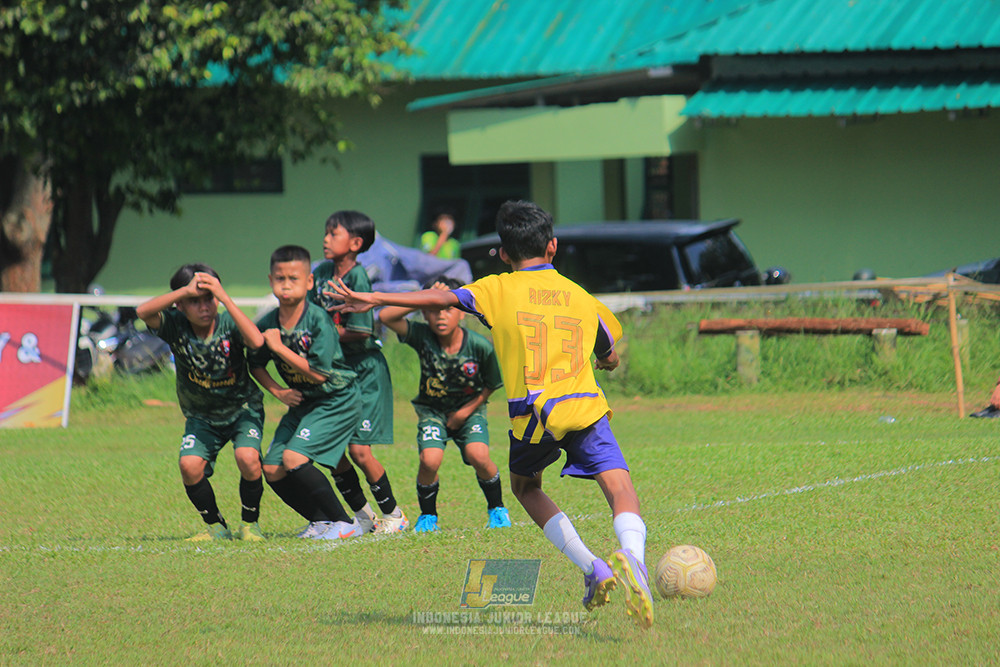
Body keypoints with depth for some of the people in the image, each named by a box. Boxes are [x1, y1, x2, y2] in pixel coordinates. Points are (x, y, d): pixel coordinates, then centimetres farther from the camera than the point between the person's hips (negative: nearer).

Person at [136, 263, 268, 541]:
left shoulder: (228, 324, -21)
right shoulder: (176, 326, -17)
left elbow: (257, 341, -43)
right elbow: (143, 312, -35)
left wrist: (224, 297, -42)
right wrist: (187, 290, -42)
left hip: (242, 407, -2)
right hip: (201, 416, 2)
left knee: (247, 458, -27)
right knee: (189, 465, -21)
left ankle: (250, 524, -2)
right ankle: (216, 527, 4)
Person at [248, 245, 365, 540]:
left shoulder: (319, 320, -20)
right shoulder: (267, 324, -2)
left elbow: (319, 373, -24)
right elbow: (255, 364, 14)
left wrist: (280, 348, -21)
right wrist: (277, 391, -2)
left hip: (336, 401, -7)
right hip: (302, 402, 7)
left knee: (294, 458, -22)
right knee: (272, 469, -2)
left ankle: (346, 523, -11)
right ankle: (322, 521, 15)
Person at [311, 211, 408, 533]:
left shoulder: (358, 278, -17)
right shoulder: (322, 273, 4)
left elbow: (360, 332, -21)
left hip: (365, 370, -7)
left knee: (359, 450, -10)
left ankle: (393, 514, 8)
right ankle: (362, 515, 19)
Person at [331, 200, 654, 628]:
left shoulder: (499, 289, 11)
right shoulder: (581, 297, 20)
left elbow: (443, 300, -2)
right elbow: (610, 360, 30)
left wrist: (375, 300, 1)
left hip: (532, 415, -1)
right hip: (585, 407, 1)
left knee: (525, 485, 25)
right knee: (619, 487, -8)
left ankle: (591, 567, 10)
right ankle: (632, 556, -42)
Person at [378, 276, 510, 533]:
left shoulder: (480, 346, -20)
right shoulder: (423, 337, -20)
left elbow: (491, 385, -4)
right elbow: (386, 316, -33)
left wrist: (466, 411, -10)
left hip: (469, 408, -1)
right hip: (433, 410, 1)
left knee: (478, 456, -23)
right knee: (430, 460, -22)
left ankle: (497, 509, 6)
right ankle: (428, 516, 6)